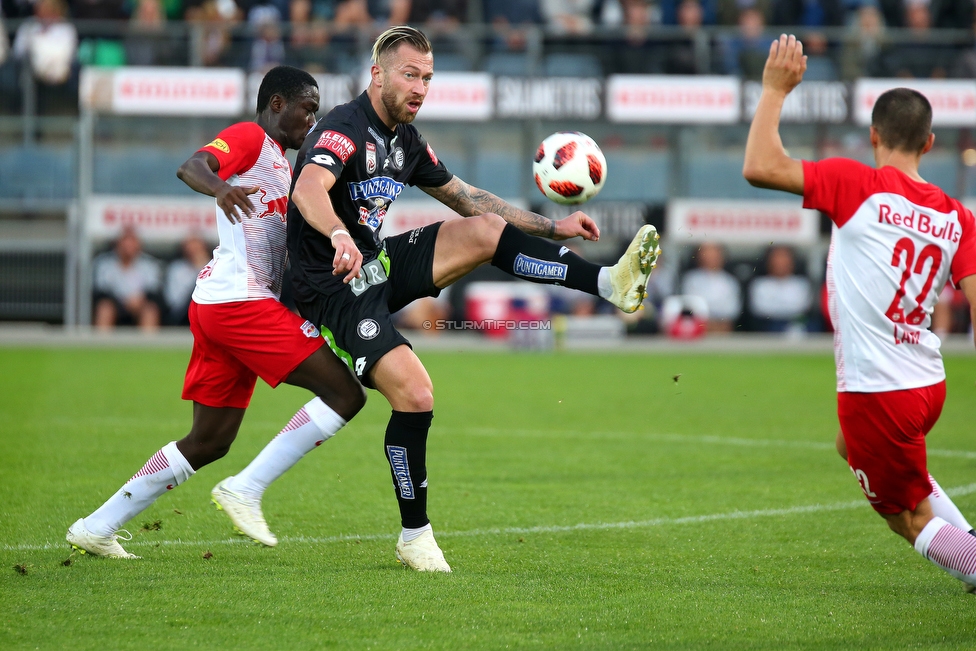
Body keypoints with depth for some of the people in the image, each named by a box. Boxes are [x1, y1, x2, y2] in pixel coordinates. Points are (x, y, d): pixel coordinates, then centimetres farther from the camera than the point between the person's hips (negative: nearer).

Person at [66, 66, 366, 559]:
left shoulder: (280, 164, 27)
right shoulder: (250, 137, -2)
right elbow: (191, 166, -21)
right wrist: (219, 187, -43)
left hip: (215, 306, 10)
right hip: (241, 301, -10)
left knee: (209, 442, 13)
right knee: (345, 392, -11)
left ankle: (96, 528, 13)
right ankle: (246, 489, -14)